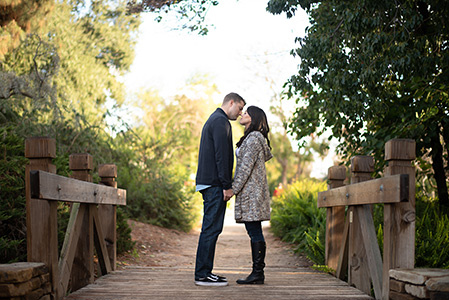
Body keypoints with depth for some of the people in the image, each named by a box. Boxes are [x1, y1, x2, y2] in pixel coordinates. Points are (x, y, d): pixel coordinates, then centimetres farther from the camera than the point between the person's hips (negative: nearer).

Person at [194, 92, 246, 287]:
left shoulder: (213, 120, 23)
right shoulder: (220, 121, -9)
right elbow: (221, 156, -17)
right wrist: (227, 185, -17)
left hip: (208, 183, 10)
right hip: (214, 183, -10)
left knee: (210, 228, 11)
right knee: (212, 228, -9)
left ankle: (204, 272, 13)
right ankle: (202, 274, -7)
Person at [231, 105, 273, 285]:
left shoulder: (254, 137, -11)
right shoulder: (252, 137, 19)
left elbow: (246, 166, -17)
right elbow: (268, 155, 31)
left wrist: (234, 189, -17)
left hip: (251, 190, -10)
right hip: (250, 191, 10)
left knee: (255, 233, -9)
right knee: (254, 233, 8)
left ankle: (258, 273, -8)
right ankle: (257, 273, 9)